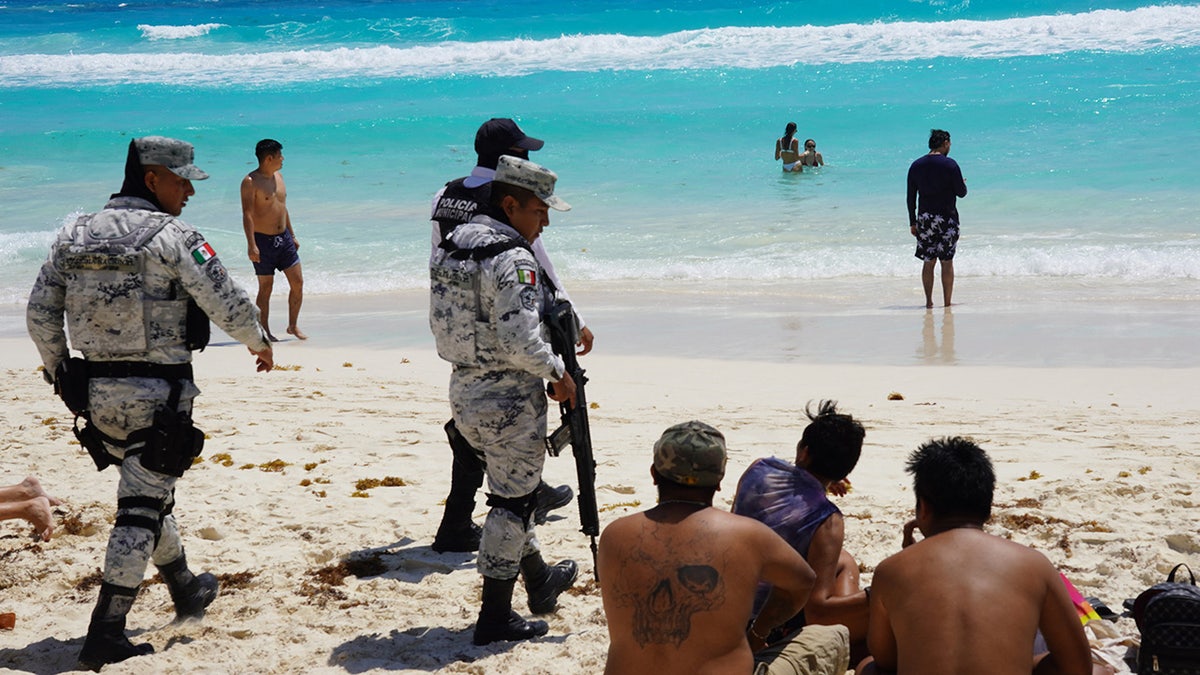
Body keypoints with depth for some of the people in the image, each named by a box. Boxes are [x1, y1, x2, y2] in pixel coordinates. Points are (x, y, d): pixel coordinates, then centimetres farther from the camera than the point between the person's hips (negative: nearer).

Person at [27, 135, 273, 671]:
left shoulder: (74, 234, 6)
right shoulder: (172, 236, -12)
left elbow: (40, 313, 8)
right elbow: (230, 307, -12)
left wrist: (60, 373, 22)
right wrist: (258, 342, 7)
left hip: (97, 391, 7)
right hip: (158, 395, -7)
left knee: (150, 491, 24)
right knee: (141, 509, -2)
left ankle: (186, 591, 41)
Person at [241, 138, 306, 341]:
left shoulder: (278, 176, 11)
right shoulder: (250, 182, -13)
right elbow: (247, 215, -18)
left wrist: (292, 236, 20)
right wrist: (251, 245, -25)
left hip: (283, 238, 7)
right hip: (263, 240, -7)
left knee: (297, 282, 3)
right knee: (266, 287, 0)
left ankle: (293, 326, 17)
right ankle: (264, 331, 11)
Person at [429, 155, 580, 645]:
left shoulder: (452, 247, 7)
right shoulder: (512, 260, -21)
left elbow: (442, 324, 13)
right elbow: (521, 341, -28)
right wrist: (558, 374, -12)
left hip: (464, 392, 9)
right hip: (510, 400, -9)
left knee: (511, 492, 24)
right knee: (512, 501, 3)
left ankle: (540, 582, 41)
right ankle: (495, 619, 10)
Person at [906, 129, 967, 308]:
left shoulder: (916, 166, 5)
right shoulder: (950, 165, -9)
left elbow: (911, 198, 6)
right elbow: (961, 193, -5)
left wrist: (912, 223, 12)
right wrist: (963, 184, 18)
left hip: (924, 219, 4)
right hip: (946, 218, -4)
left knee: (929, 262, 10)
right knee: (947, 262, 3)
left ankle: (929, 301, 10)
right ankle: (947, 302, 5)